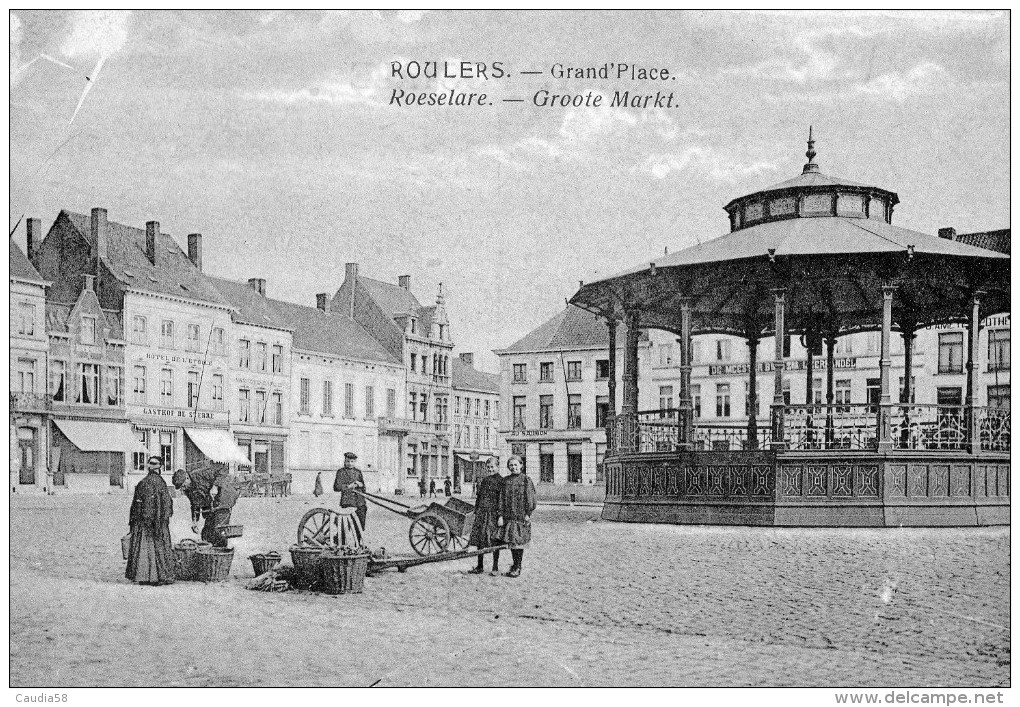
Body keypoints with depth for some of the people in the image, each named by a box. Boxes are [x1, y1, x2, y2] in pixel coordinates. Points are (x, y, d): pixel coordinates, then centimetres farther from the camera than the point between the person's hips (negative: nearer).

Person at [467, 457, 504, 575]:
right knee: (479, 540, 7)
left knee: (494, 541, -2)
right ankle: (480, 567, 16)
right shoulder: (484, 481, 14)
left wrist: (501, 516, -15)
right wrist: (476, 513, 14)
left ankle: (495, 568, 6)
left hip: (493, 514, -6)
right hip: (481, 513, 6)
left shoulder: (501, 481, -4)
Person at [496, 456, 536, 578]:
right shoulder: (506, 480, 11)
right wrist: (501, 515, 2)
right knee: (510, 541, 7)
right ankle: (516, 563, 20)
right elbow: (502, 498, 8)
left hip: (521, 515, -4)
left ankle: (518, 568, 1)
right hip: (508, 515, 4)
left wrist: (528, 514, -9)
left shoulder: (526, 479, -1)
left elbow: (530, 498, -3)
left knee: (518, 541, -5)